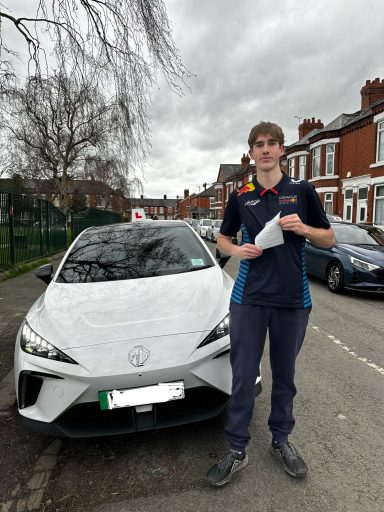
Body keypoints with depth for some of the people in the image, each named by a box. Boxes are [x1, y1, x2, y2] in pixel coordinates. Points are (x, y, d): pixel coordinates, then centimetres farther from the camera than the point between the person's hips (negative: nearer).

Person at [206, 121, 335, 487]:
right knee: (243, 377, 4)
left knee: (285, 375, 14)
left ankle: (281, 440, 35)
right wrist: (236, 249, -8)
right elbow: (222, 240, 15)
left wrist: (302, 228, -13)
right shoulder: (240, 197, 6)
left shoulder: (302, 191, 3)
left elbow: (328, 239, 7)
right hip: (248, 299, 0)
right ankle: (237, 450, 20)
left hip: (293, 299, 1)